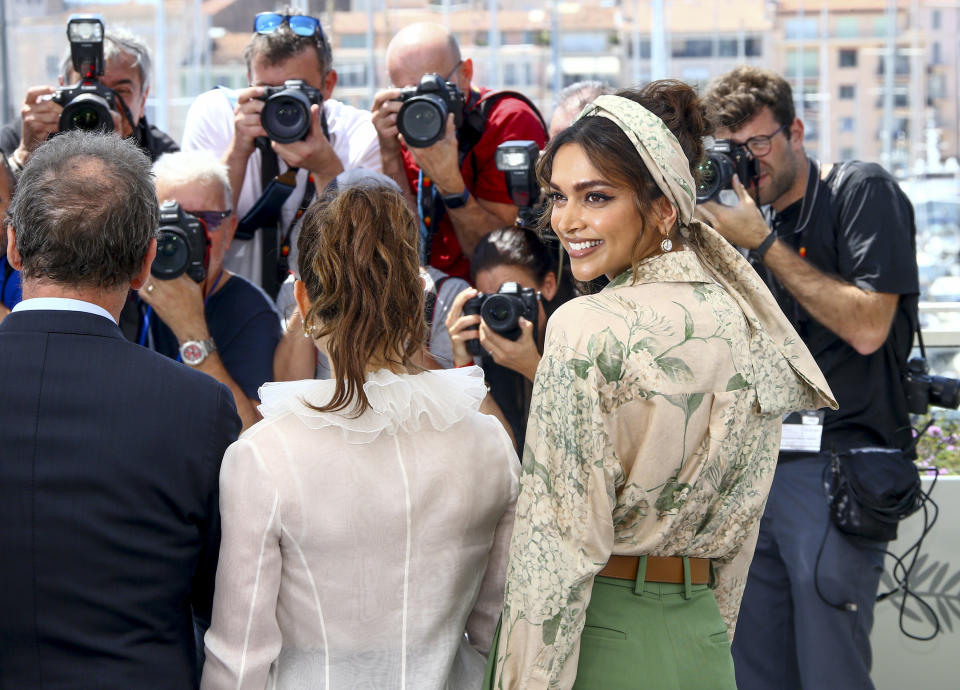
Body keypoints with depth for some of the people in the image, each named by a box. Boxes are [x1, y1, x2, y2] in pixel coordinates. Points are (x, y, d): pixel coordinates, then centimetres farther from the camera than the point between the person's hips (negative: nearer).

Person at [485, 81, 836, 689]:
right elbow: (741, 518, 10)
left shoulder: (588, 330, -19)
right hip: (704, 638, 6)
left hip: (602, 639, -6)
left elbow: (560, 542, -19)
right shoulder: (741, 316, 2)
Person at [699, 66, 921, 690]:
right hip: (755, 468, 7)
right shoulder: (751, 215, 16)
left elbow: (867, 328, -15)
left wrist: (762, 243, -14)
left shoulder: (863, 192, -3)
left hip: (835, 469, -7)